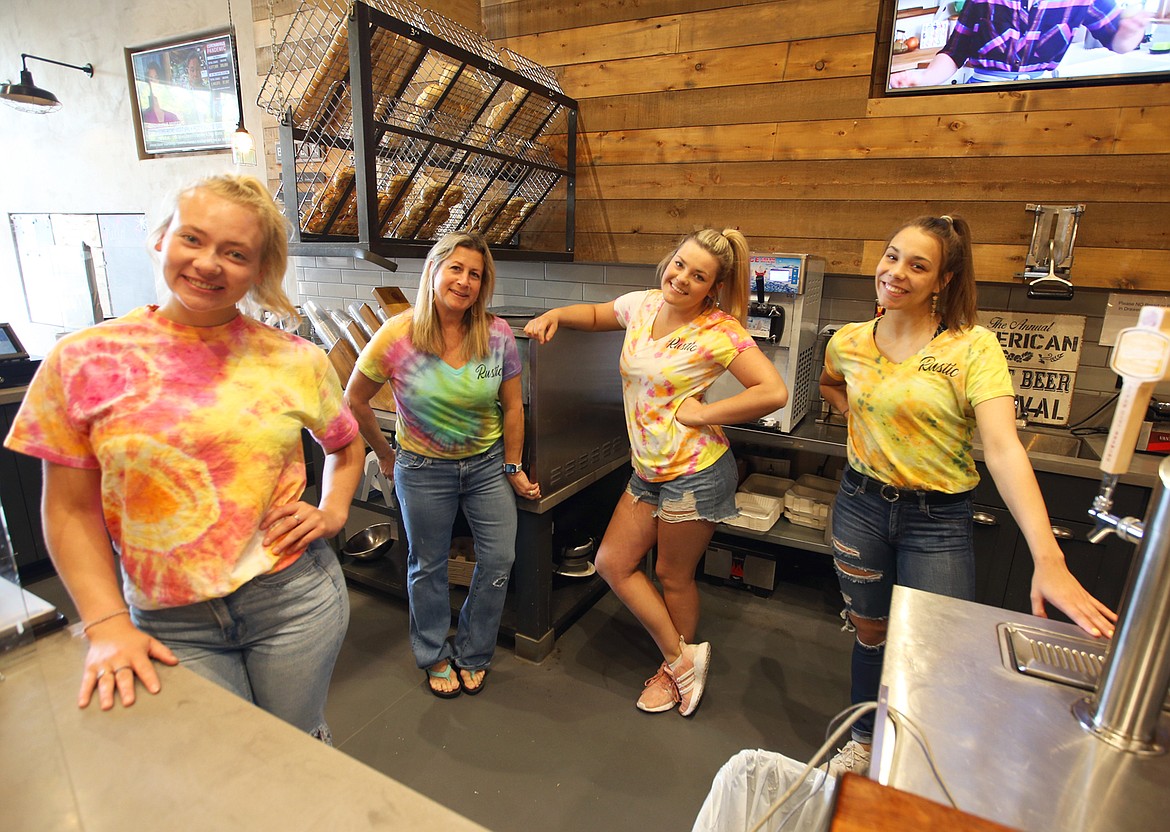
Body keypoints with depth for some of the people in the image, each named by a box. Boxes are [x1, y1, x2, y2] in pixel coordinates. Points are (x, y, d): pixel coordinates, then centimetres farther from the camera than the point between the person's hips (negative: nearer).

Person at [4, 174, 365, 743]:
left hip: (293, 596, 1)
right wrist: (107, 625, -7)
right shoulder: (85, 362, -5)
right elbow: (72, 510, -1)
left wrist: (333, 512, -2)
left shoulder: (297, 361, -4)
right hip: (170, 624, 0)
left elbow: (345, 445, 14)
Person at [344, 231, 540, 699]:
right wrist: (384, 454, 3)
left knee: (499, 560, 6)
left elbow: (512, 406, -1)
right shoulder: (397, 336, -16)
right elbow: (354, 401, -3)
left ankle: (472, 653, 32)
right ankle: (435, 656, 40)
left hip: (487, 463, 2)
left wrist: (513, 467, 2)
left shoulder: (497, 335, -10)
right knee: (428, 567, 14)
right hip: (423, 469, -2)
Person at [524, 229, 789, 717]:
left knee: (673, 576, 9)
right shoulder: (642, 305, 3)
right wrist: (554, 315, 5)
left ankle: (674, 667, 37)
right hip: (647, 470, 8)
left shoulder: (719, 332, -16)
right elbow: (596, 315, 23)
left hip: (695, 471, -7)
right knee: (612, 562, 10)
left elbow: (774, 392, -24)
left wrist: (700, 412, -21)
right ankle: (682, 657, 25)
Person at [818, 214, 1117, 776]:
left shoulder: (973, 348, -15)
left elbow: (1004, 450, -24)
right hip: (861, 504, 3)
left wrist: (1048, 561, -33)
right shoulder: (848, 343, -2)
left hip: (937, 520, -3)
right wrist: (857, 416, 2)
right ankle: (863, 742, 45)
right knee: (870, 633, 20)